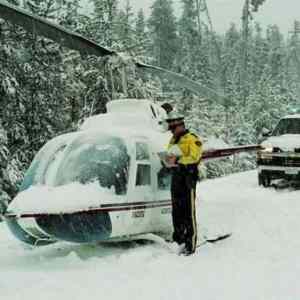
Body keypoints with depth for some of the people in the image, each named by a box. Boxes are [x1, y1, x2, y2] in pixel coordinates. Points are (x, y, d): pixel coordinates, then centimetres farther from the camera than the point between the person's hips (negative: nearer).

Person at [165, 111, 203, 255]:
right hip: (176, 177, 8)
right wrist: (169, 159, -2)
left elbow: (194, 157, -18)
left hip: (188, 176, -8)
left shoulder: (192, 139, -7)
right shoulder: (173, 140, 19)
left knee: (189, 211, -9)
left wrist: (178, 160, -24)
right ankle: (178, 239, 23)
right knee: (176, 210, 12)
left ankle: (190, 243, -8)